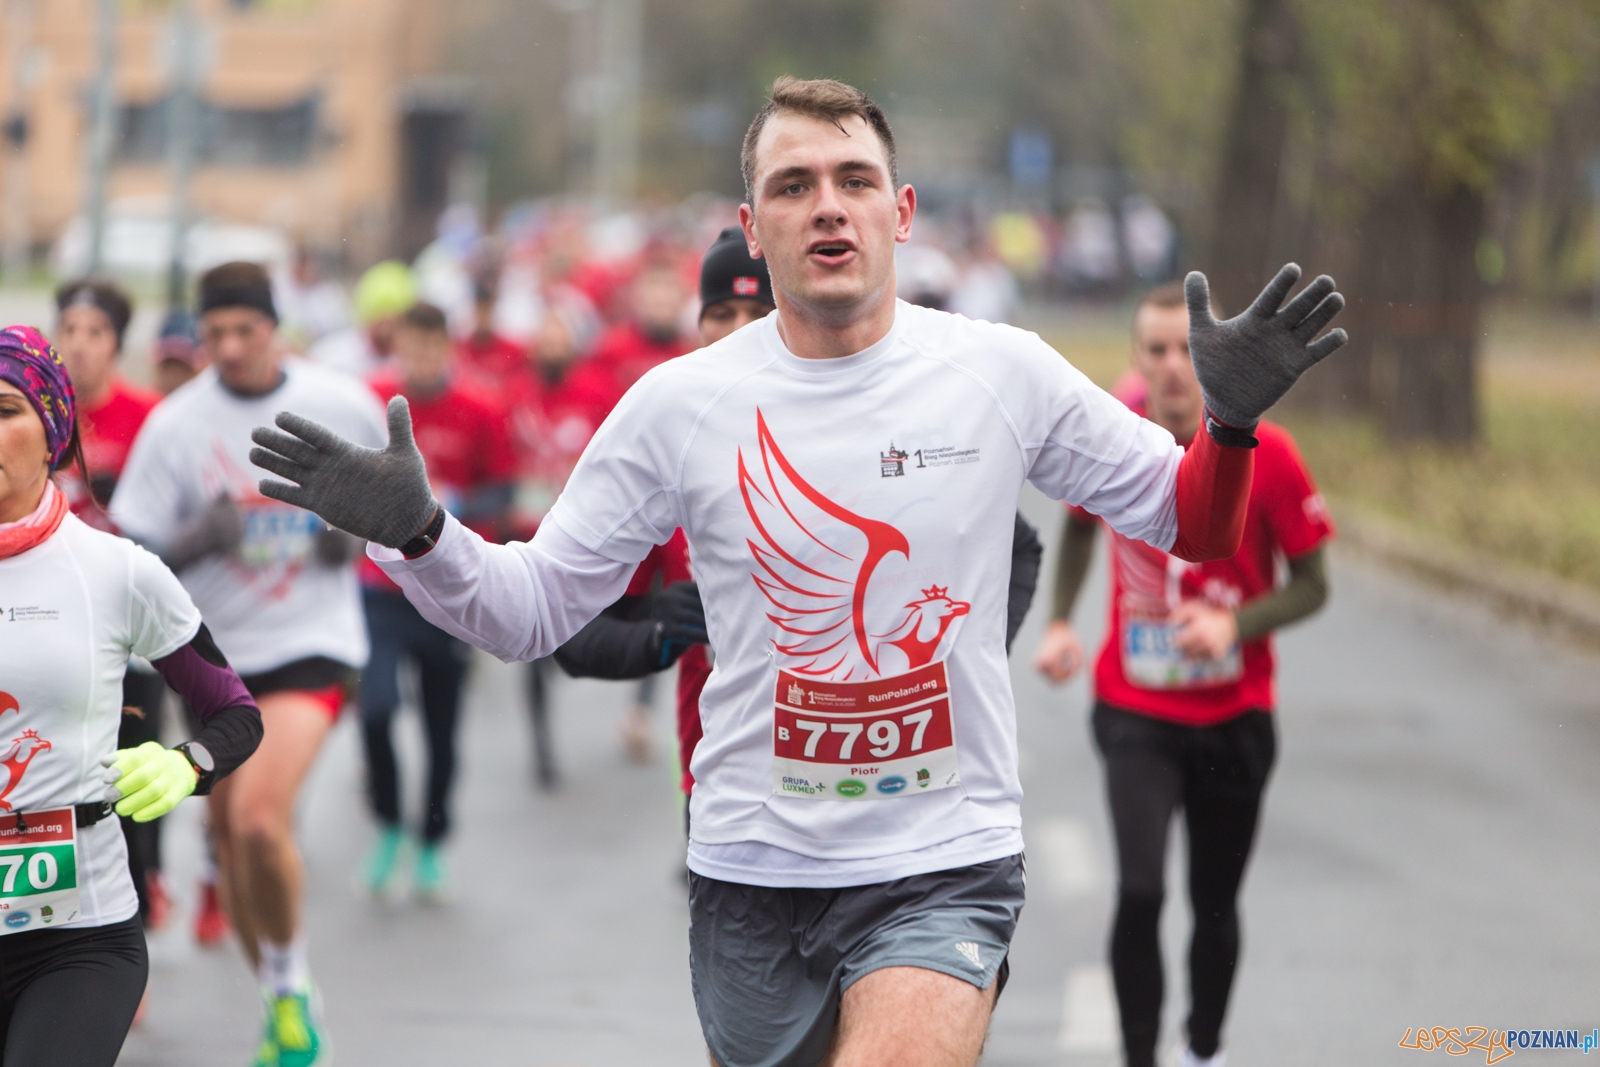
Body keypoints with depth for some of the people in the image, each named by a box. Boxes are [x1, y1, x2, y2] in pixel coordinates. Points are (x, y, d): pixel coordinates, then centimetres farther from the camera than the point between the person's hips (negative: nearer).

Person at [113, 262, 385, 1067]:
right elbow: (134, 554, -4)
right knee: (226, 828, 10)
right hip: (215, 649, 3)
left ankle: (290, 977, 2)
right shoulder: (174, 424, -6)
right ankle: (282, 1002, 30)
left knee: (260, 815, -22)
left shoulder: (345, 404, -5)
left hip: (310, 642, -3)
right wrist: (199, 540, -24)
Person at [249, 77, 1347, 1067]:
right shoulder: (680, 403, -2)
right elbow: (529, 610, 4)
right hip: (753, 871, 2)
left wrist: (1233, 419, -13)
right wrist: (413, 531, -14)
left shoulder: (1001, 372, -2)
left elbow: (1193, 526, 7)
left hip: (947, 863, -2)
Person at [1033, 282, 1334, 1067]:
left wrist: (1235, 625, -22)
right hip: (1134, 713, 0)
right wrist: (1060, 624, 5)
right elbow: (1079, 523, 16)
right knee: (1139, 891, -19)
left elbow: (1311, 584, -5)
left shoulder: (1265, 453, -12)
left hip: (1234, 715, 0)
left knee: (1215, 903, 13)